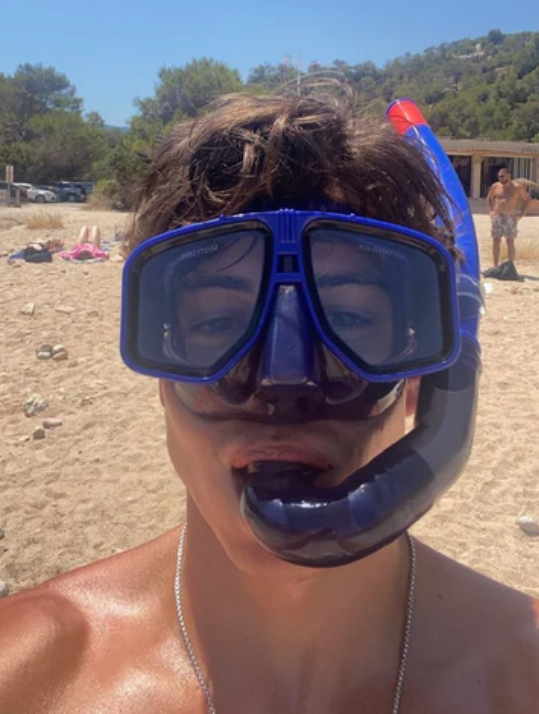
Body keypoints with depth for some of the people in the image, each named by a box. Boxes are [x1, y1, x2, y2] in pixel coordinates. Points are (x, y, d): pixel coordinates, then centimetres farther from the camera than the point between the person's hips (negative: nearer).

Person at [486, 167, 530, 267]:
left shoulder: (517, 187, -3)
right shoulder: (495, 186, 5)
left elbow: (527, 199, 6)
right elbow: (489, 198, 21)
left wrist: (522, 213, -1)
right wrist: (490, 210, 8)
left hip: (511, 218, -3)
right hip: (497, 217, 3)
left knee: (510, 242, -4)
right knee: (496, 242, 3)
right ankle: (495, 266, 9)